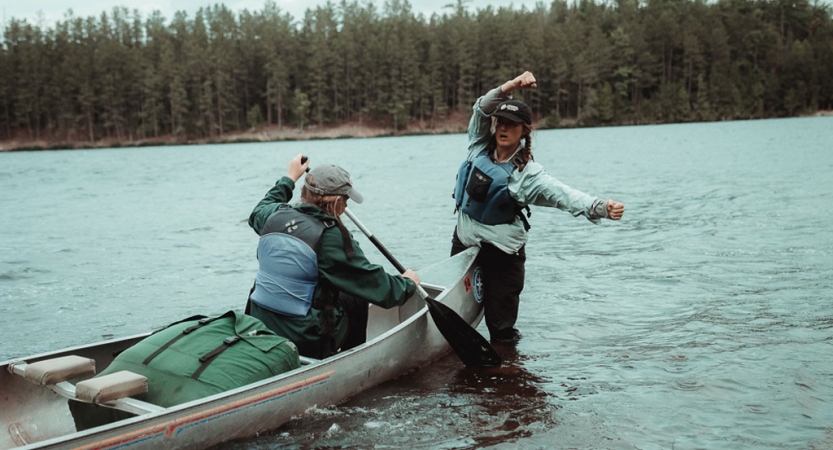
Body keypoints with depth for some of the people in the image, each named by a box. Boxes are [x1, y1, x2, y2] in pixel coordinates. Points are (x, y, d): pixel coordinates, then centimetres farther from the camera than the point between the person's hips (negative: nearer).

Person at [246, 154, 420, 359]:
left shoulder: (275, 216, 0)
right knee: (356, 297, 18)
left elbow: (258, 213, 28)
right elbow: (376, 286, -10)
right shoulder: (331, 236, -17)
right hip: (306, 342, -6)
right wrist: (408, 283, 9)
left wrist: (289, 178, 37)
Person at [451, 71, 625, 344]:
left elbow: (564, 195, -27)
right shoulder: (480, 147, -2)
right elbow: (483, 108, -12)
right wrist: (513, 85, -28)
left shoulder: (528, 173, -14)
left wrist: (601, 208, -44)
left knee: (501, 324, 1)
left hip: (502, 252, -4)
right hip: (463, 242, 5)